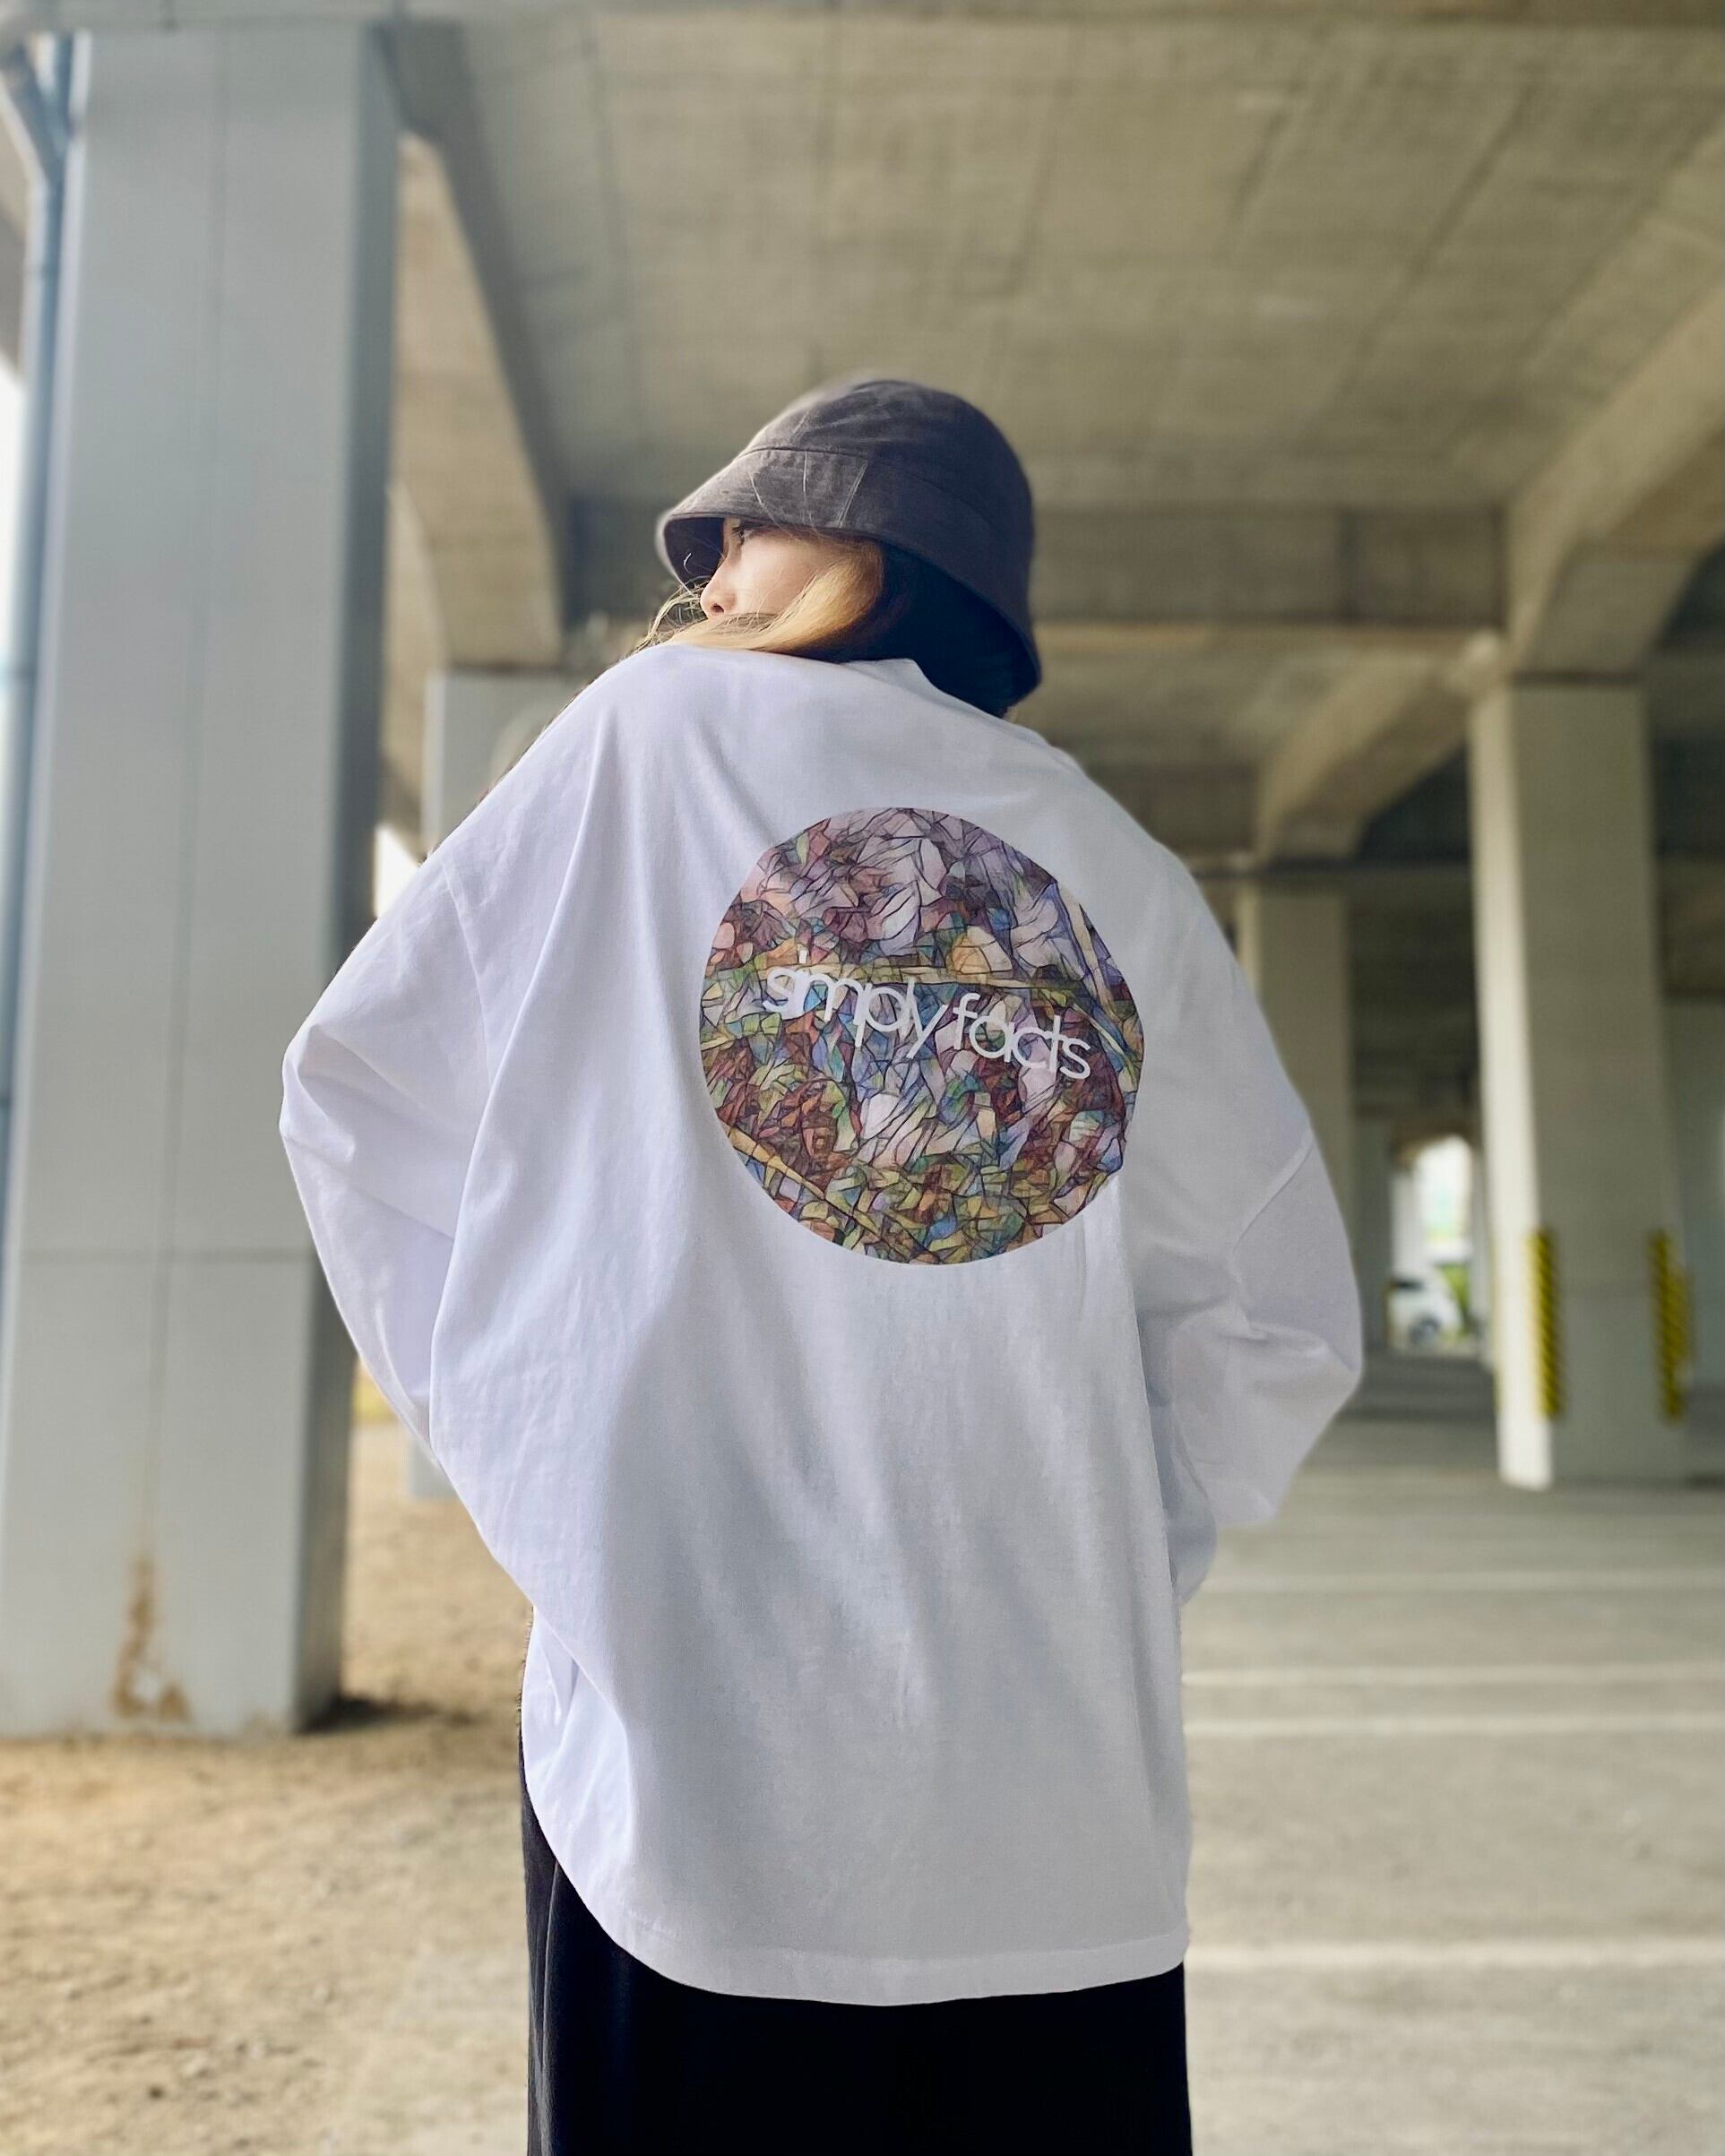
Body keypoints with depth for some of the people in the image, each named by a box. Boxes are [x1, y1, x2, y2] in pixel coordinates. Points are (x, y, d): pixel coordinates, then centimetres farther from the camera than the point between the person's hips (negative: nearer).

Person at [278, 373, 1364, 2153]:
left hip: (691, 1747, -2)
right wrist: (1103, 1573, 13)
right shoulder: (1124, 872, 7)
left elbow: (358, 1086, 1)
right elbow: (1278, 1324, 5)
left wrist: (525, 1450, 5)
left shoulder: (657, 728, 1)